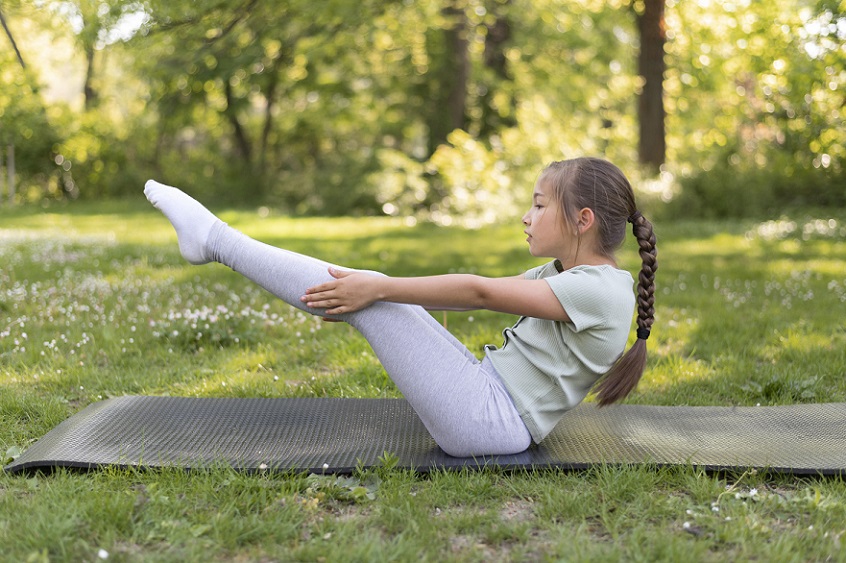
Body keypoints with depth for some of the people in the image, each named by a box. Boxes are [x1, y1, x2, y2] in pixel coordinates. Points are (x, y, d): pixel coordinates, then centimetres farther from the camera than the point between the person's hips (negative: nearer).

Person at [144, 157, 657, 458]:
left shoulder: (600, 290, -15)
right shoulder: (561, 276, 15)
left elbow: (480, 294, -21)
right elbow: (477, 293, 14)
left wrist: (378, 290, -21)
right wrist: (373, 289, 10)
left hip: (492, 421, -9)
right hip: (488, 397, 9)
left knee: (372, 294, -13)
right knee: (366, 287, 5)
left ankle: (213, 238, -3)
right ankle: (214, 241, 13)